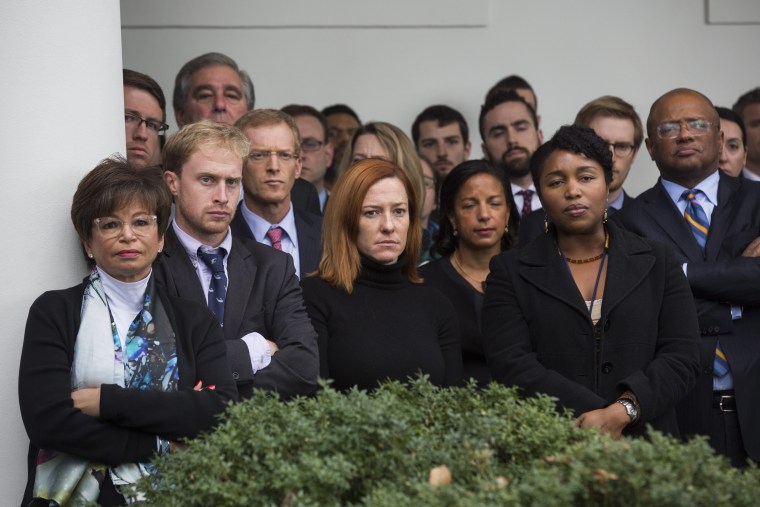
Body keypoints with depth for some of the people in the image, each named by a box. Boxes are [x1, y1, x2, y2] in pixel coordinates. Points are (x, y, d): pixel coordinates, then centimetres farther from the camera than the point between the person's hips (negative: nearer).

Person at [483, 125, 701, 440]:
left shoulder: (658, 264, 12)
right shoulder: (510, 273, 8)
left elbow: (682, 357, 3)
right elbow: (512, 366, -3)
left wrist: (620, 413, -13)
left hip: (645, 443, 1)